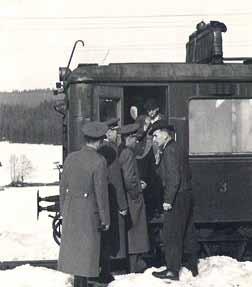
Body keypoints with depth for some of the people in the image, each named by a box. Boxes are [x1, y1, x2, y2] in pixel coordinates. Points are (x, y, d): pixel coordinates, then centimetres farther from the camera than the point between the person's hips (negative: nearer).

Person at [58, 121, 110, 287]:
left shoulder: (71, 157, -1)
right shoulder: (99, 162, -17)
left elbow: (63, 186, 5)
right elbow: (101, 192, -15)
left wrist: (63, 209, 16)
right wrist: (105, 219, -6)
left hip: (70, 209, 6)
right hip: (89, 211, -5)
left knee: (72, 243, 16)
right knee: (86, 248, 6)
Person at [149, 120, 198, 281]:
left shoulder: (169, 150, -14)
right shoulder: (175, 148, 16)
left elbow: (174, 178, -21)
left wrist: (168, 200, -21)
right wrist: (159, 161, 8)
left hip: (177, 198, -10)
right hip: (186, 196, 10)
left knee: (171, 235, -4)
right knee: (187, 233, 17)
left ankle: (173, 271, 1)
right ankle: (193, 266, 27)